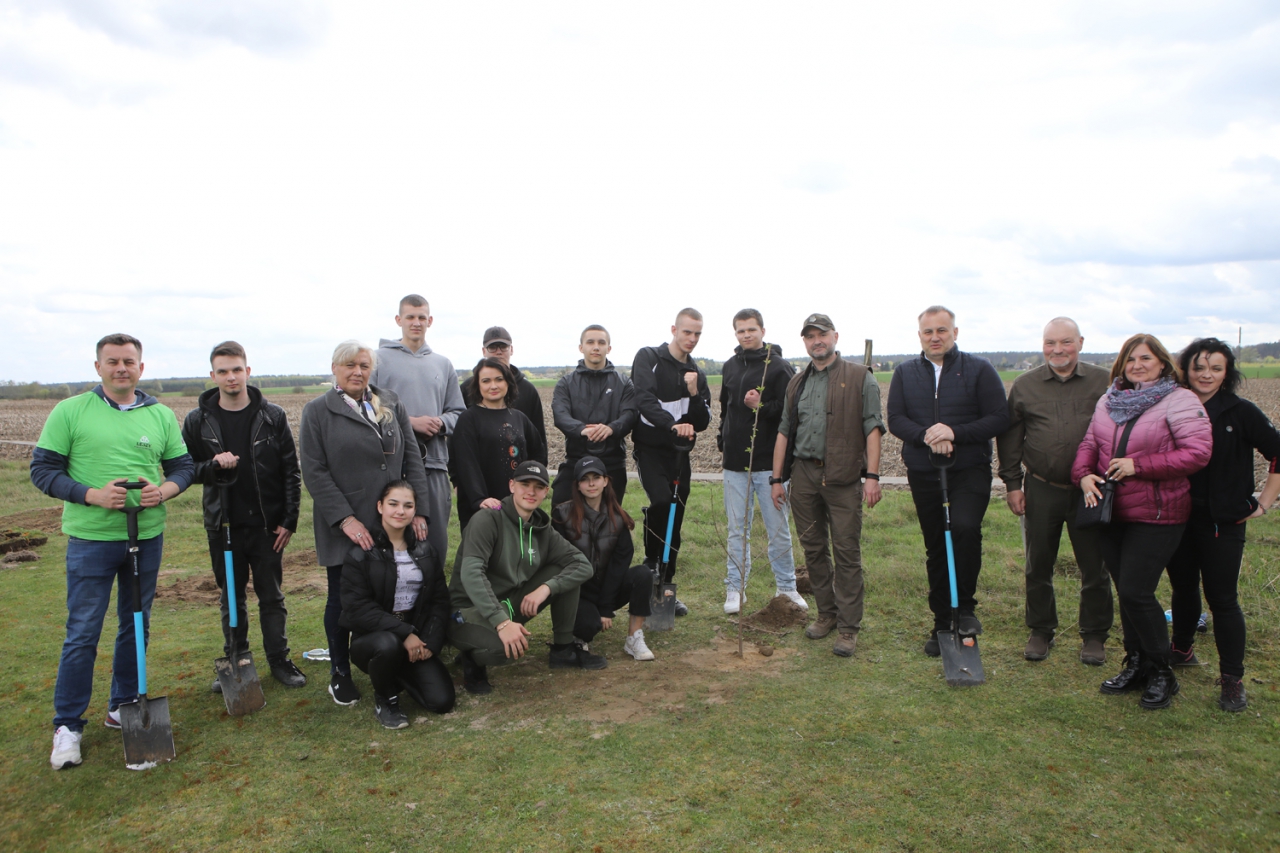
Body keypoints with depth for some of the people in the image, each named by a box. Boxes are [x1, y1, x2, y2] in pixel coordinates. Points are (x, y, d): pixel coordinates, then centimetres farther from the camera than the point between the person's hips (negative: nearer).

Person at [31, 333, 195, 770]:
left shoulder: (161, 415, 6)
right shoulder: (70, 411, -4)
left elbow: (183, 466, 10)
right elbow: (43, 469, -4)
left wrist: (164, 490, -12)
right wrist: (93, 495, -18)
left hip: (147, 536, 4)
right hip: (90, 538, -3)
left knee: (136, 626, 14)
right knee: (82, 633, 0)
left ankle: (123, 707, 31)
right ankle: (68, 725, 16)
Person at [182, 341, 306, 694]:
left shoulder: (272, 416, -2)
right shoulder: (198, 420, 1)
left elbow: (291, 471, -1)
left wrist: (288, 520, -5)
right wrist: (213, 465, -17)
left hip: (266, 524, -1)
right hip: (223, 526, 1)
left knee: (272, 596, 7)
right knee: (231, 598, 13)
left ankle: (279, 660, 19)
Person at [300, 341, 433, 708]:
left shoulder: (391, 404, 10)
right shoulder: (317, 411, 0)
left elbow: (412, 459, 7)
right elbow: (314, 472, -6)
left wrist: (419, 510, -2)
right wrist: (345, 519, -14)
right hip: (345, 527, -2)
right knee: (343, 598, 8)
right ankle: (340, 673, 25)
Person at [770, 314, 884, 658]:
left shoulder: (860, 378, 0)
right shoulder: (797, 383, 16)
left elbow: (872, 428, -6)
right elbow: (784, 432, 16)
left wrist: (872, 475, -14)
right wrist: (777, 478, 10)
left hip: (843, 477, -5)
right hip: (803, 474, 5)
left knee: (847, 552, -3)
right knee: (813, 549, 10)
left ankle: (848, 627, 5)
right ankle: (826, 613, 25)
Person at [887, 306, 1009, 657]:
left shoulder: (979, 370, 1)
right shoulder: (905, 373, 9)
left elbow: (999, 418, -6)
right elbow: (895, 419, 0)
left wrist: (955, 433, -19)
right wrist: (926, 436, -19)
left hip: (970, 472, -3)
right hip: (923, 474, 3)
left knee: (965, 526, -27)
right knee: (936, 550, 10)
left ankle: (966, 607, -6)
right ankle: (942, 624, 23)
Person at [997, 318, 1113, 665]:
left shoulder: (1103, 382, 2)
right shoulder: (1025, 385, 5)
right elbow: (1009, 437, 8)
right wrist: (1012, 483, 3)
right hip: (1041, 490, 1)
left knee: (1095, 567, 8)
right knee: (1038, 565, 10)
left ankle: (1094, 636, 24)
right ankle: (1040, 631, 26)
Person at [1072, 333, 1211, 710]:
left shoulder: (1179, 401, -7)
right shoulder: (1108, 401, 11)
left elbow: (1198, 452, -16)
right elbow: (1089, 445, 12)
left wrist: (1139, 465, -20)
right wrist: (1084, 475, -8)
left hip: (1156, 515, -6)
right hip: (1112, 511, 6)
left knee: (1136, 592, -7)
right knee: (1125, 592, 13)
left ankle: (1161, 672, 13)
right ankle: (1136, 665, 28)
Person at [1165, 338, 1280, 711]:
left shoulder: (1241, 413, -7)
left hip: (1223, 523, -3)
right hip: (1177, 519, 3)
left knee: (1222, 599, -1)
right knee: (1183, 589, 18)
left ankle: (1232, 680, 10)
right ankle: (1181, 650, 37)